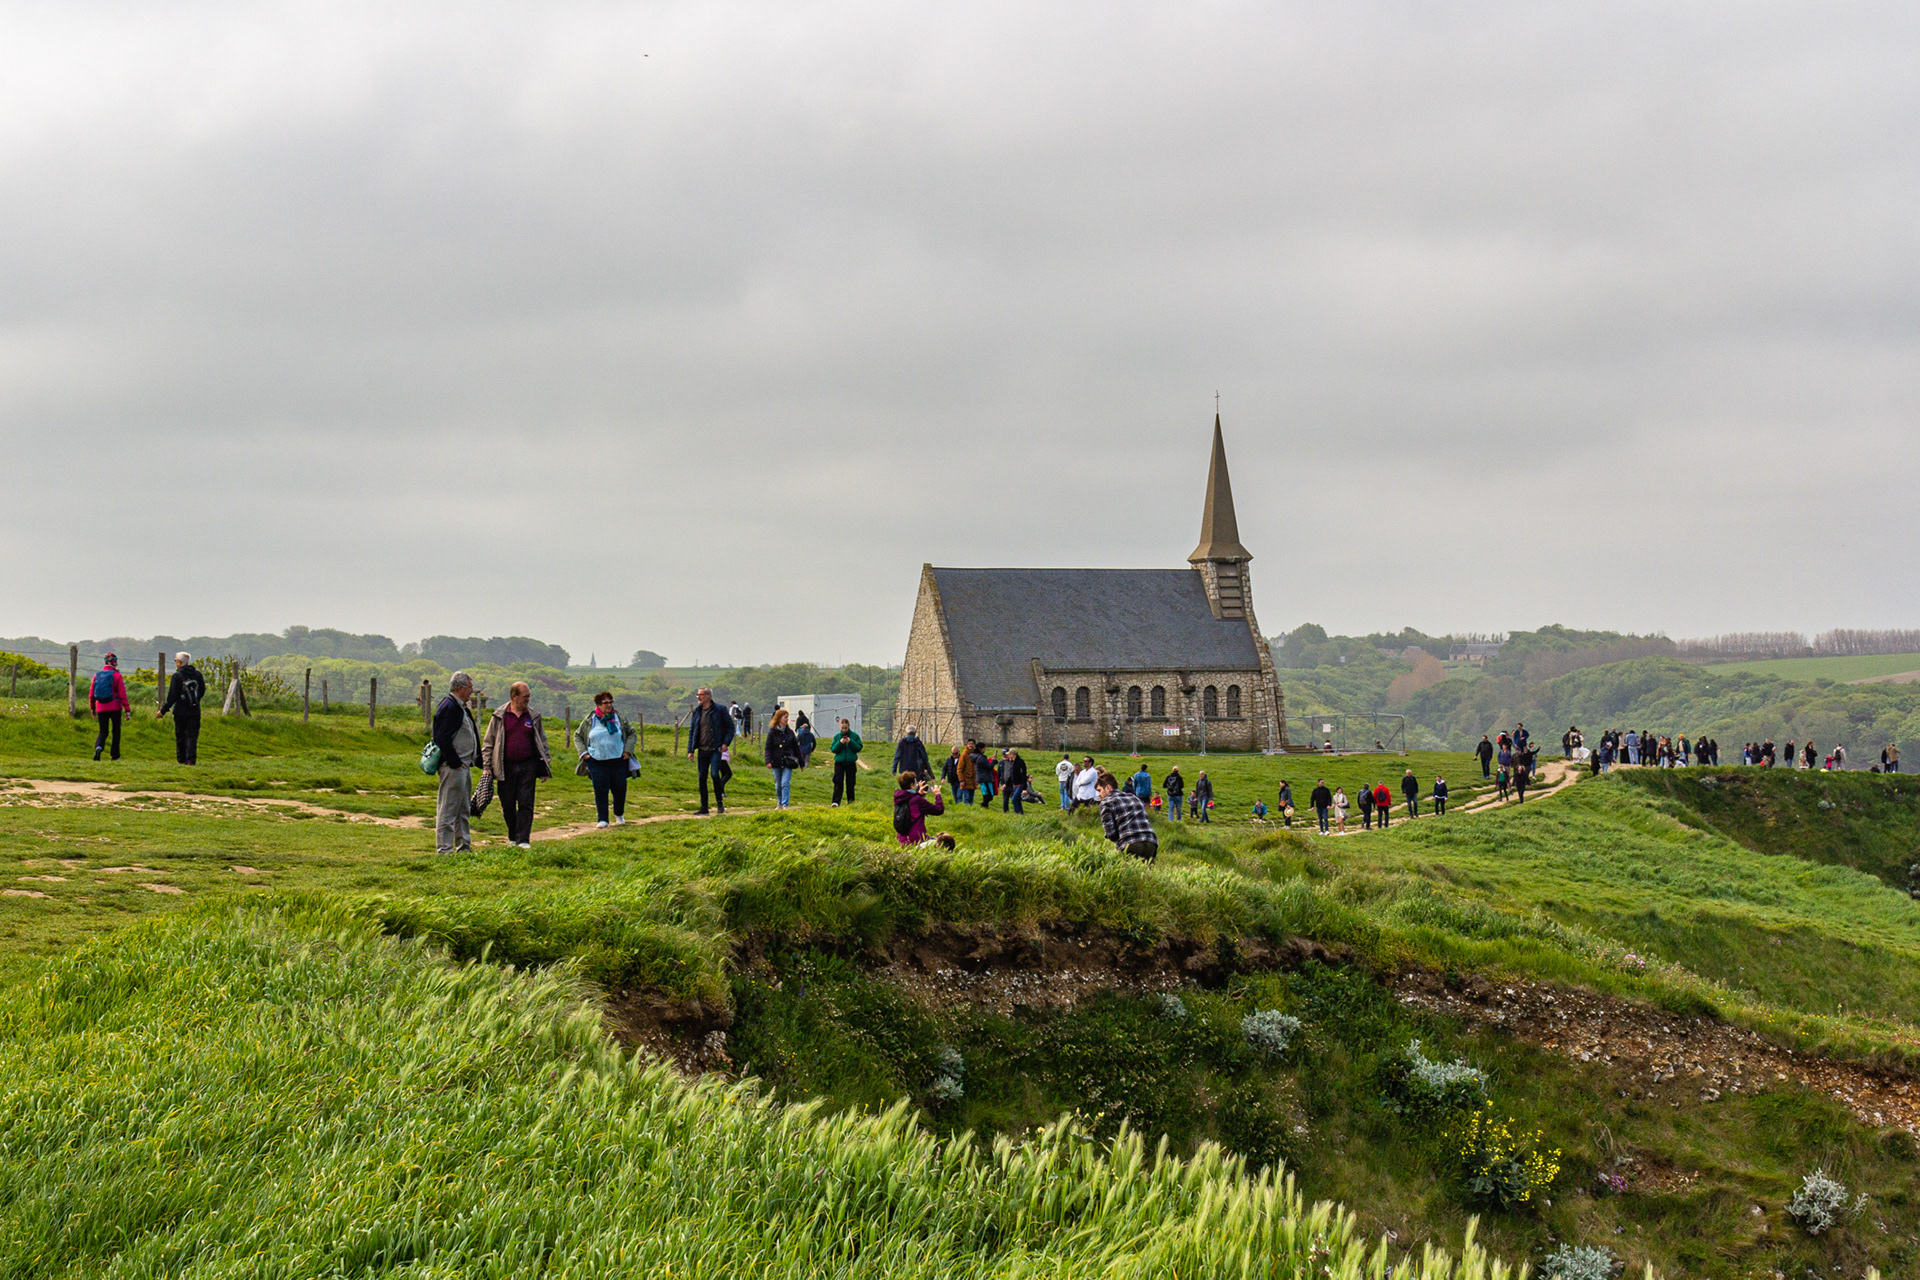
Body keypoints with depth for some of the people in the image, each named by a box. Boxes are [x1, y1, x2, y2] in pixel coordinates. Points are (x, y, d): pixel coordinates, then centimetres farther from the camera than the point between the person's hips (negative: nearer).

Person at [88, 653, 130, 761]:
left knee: (103, 732, 8)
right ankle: (115, 755, 17)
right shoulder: (117, 676, -8)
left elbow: (91, 694, 9)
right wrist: (127, 710, -7)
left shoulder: (97, 675, 4)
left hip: (101, 709, 3)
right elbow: (123, 695, -11)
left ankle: (98, 747, -23)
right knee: (116, 731, 14)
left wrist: (92, 708, 22)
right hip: (115, 708, -3)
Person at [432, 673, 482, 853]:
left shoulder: (461, 708, 18)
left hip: (463, 766, 11)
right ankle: (444, 849, -5)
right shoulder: (449, 707, -14)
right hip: (453, 768, -11)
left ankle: (463, 846, 23)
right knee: (448, 809, -7)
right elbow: (442, 739, -20)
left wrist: (477, 760, 16)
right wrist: (455, 763, -19)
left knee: (464, 810, 16)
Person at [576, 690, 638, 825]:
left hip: (618, 760, 1)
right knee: (600, 791, -5)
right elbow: (577, 736, 14)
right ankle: (602, 819, 2)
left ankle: (619, 815, 28)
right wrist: (583, 753, 1)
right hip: (597, 762, -1)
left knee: (620, 789, 4)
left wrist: (628, 750, 2)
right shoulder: (589, 720, 3)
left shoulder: (619, 718, 5)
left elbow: (633, 733, 15)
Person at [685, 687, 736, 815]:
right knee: (702, 778, 2)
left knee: (714, 774, -17)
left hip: (716, 749, -5)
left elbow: (730, 726, 1)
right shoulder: (696, 712, 10)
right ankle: (704, 807, 10)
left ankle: (720, 803, 2)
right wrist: (690, 750, 8)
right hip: (702, 750, 5)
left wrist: (726, 743, -10)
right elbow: (692, 731, 14)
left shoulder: (720, 710, -3)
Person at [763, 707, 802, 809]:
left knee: (785, 783, -11)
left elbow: (796, 748, 11)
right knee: (778, 785, 10)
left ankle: (785, 804, -12)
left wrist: (801, 762, 12)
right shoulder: (772, 732, 0)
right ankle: (779, 804, 27)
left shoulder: (789, 732, 6)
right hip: (776, 762, 0)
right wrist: (768, 761, -15)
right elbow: (768, 748, -2)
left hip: (788, 763, 0)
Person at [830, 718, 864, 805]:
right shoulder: (837, 736, 5)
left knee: (850, 783, 6)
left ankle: (851, 801, 17)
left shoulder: (855, 736, 2)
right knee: (838, 782, -8)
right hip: (839, 763, 0)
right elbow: (833, 749, -1)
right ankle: (836, 801, -11)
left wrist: (851, 742, -17)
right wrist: (840, 743, -16)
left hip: (851, 763, 0)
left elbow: (859, 748, -4)